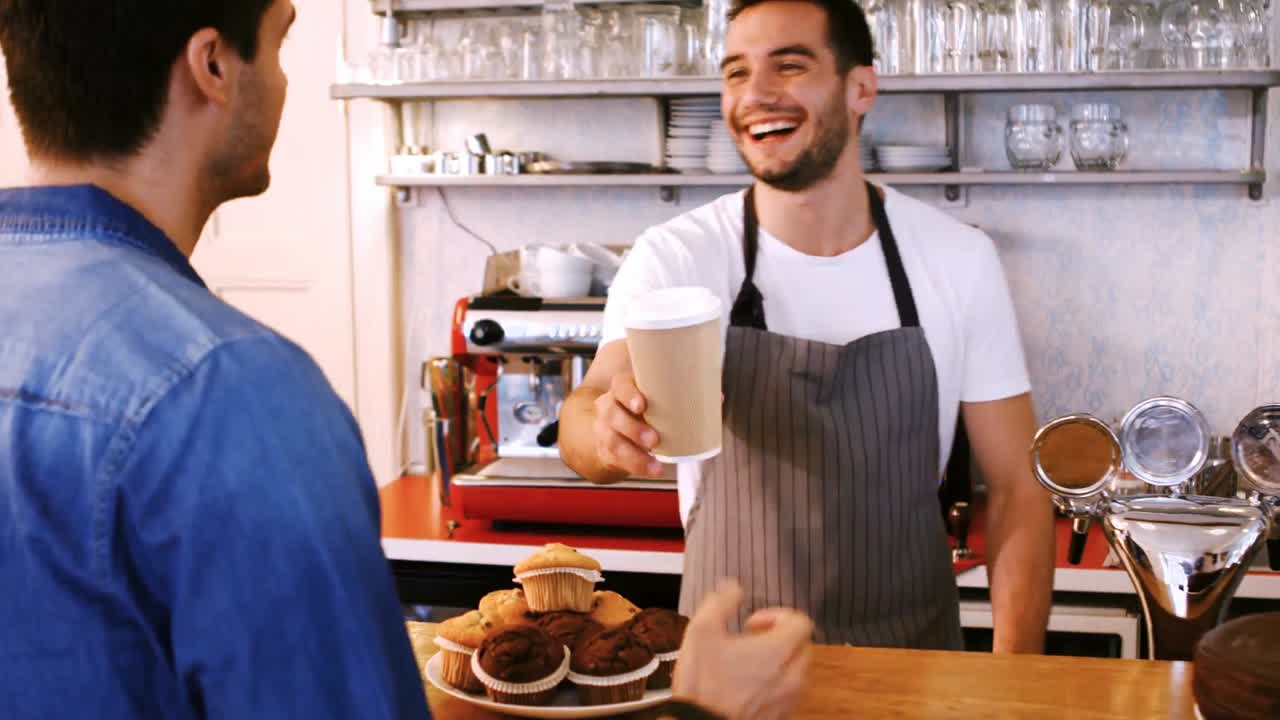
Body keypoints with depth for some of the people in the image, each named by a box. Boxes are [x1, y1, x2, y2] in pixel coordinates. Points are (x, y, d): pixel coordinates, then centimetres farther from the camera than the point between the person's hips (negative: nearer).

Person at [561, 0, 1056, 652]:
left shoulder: (959, 259, -5)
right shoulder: (675, 256, -9)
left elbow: (1015, 487, -1)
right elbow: (587, 419, -22)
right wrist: (605, 431, -45)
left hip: (914, 658, 0)